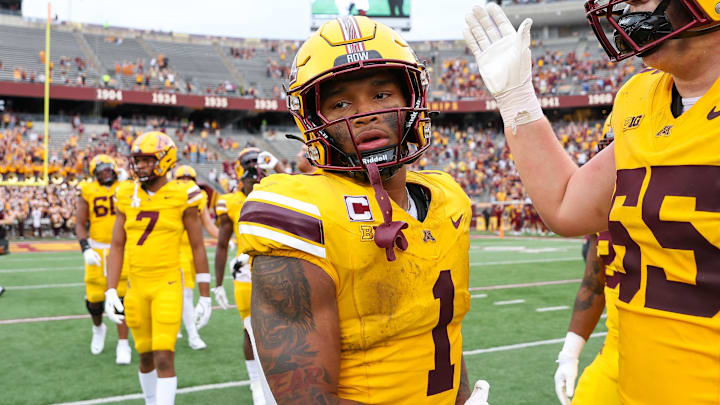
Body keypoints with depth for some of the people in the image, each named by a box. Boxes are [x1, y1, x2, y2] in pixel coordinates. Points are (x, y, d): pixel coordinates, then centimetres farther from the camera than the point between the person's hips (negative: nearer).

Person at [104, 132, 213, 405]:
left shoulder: (181, 197, -6)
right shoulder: (127, 196, 4)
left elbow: (198, 248, -2)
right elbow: (117, 246, 7)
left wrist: (205, 297, -1)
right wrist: (111, 291, -1)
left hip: (168, 285, -4)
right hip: (136, 287, 4)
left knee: (164, 359, -9)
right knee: (146, 357, 13)